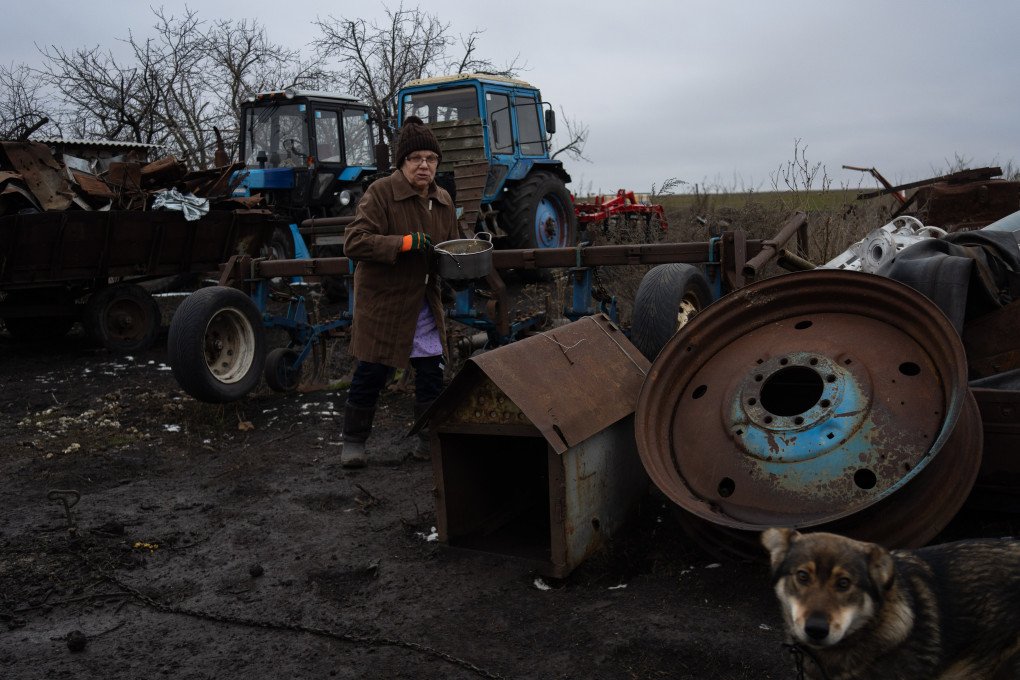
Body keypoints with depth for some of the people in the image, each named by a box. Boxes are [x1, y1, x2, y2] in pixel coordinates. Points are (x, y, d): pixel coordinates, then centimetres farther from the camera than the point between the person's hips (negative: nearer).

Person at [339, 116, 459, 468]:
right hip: (383, 302, -6)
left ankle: (429, 440, 22)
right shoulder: (380, 193, -14)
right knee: (371, 374, 3)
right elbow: (354, 242, -23)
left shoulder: (442, 200, 8)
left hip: (425, 304, 6)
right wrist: (404, 242, -31)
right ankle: (353, 441, 21)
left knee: (432, 373, 7)